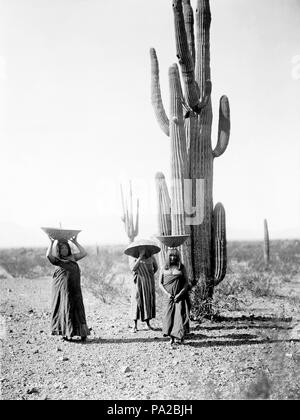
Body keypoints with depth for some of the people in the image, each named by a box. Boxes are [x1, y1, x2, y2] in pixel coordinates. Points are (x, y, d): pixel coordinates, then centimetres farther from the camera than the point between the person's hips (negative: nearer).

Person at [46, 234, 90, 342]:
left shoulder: (72, 257, 15)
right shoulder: (57, 260, 2)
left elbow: (84, 253, 9)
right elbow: (48, 255, -16)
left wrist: (75, 242, 10)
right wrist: (51, 242, -10)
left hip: (75, 288, 4)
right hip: (63, 288, -4)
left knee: (78, 309, 3)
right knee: (66, 309, -1)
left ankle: (82, 333, 7)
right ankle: (66, 333, 7)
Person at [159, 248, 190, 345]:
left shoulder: (181, 268, 3)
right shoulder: (164, 269, 7)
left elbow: (186, 283, 2)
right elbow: (160, 283, 8)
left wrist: (180, 294, -10)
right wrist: (167, 294, -6)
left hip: (180, 296, -1)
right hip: (169, 297, 1)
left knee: (180, 315, -9)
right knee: (169, 315, -5)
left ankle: (180, 337, -3)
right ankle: (171, 337, 2)